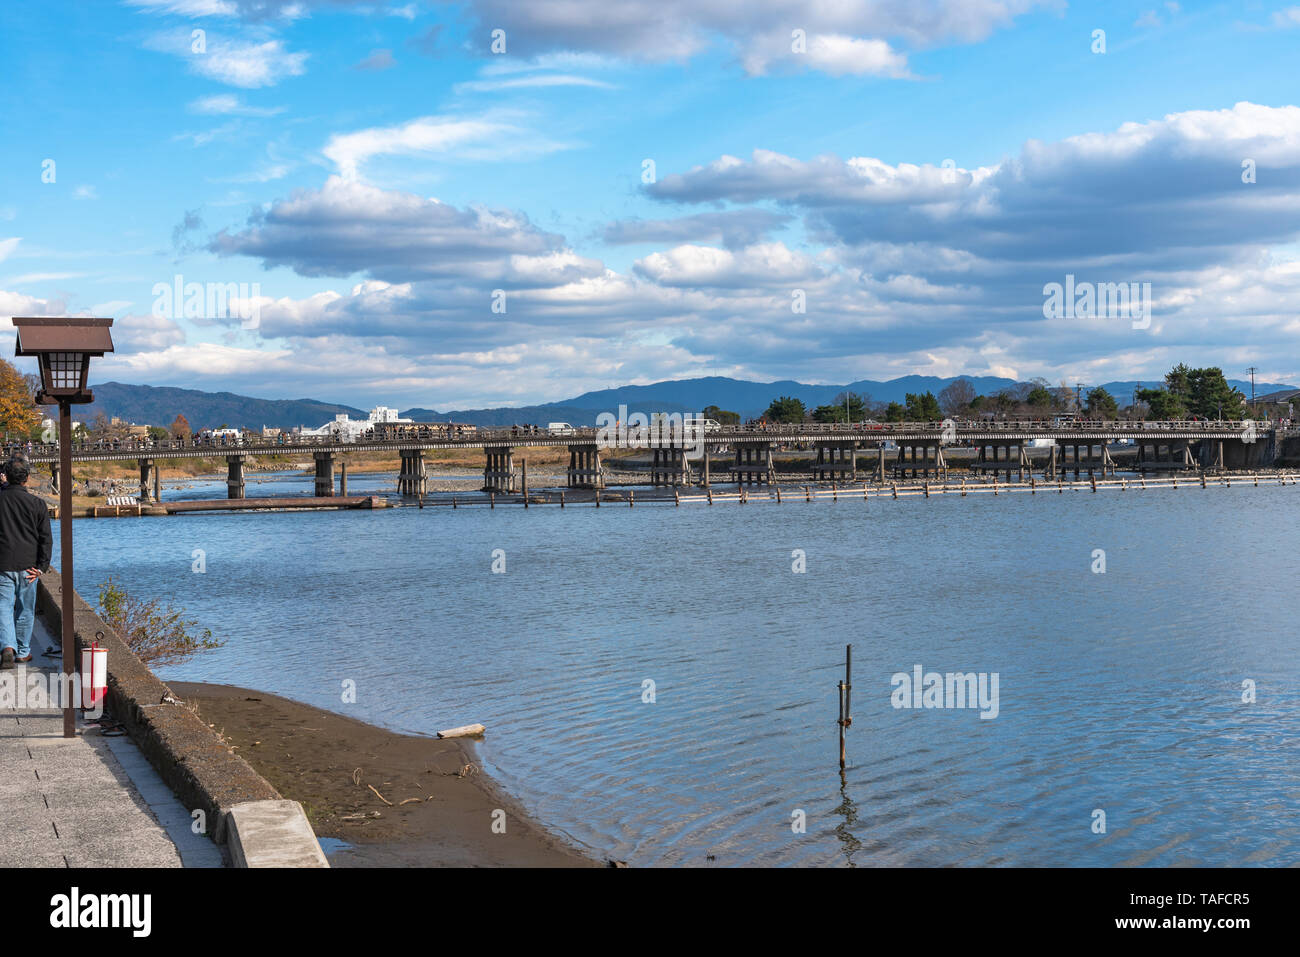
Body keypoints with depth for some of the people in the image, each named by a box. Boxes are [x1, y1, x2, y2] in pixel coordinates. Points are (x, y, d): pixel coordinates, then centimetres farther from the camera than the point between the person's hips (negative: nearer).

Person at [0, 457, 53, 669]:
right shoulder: (36, 504, -3)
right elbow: (46, 539, -4)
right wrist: (41, 566, -1)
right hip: (28, 565, 1)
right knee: (25, 610, 13)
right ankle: (23, 652, 22)